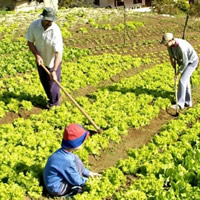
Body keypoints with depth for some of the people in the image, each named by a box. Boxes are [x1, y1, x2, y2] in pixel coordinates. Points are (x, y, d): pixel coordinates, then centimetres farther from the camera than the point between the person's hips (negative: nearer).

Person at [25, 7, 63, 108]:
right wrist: (37, 55, -20)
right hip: (41, 60, 4)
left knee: (53, 83, 7)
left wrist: (54, 71, -37)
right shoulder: (34, 25, -19)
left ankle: (54, 103, 31)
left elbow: (58, 53, -32)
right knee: (44, 82, 21)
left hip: (53, 62, -4)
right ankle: (51, 97, 46)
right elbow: (30, 42, -5)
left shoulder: (55, 31, -31)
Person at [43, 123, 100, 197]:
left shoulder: (63, 151, -4)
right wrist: (87, 179, 2)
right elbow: (76, 180, -16)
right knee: (77, 161, -17)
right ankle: (77, 189, 2)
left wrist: (88, 173, 16)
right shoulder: (67, 160, -29)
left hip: (52, 184, 9)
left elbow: (75, 166, 17)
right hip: (57, 189, -9)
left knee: (75, 159, 8)